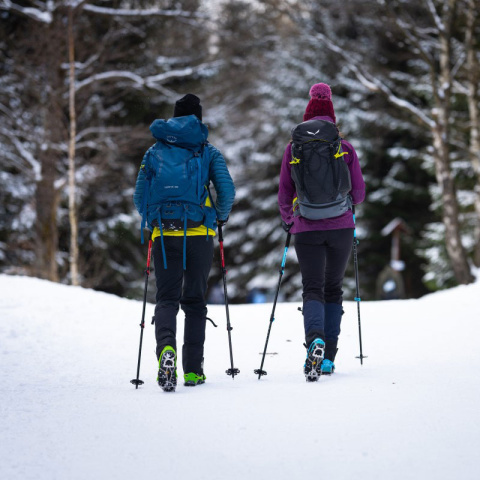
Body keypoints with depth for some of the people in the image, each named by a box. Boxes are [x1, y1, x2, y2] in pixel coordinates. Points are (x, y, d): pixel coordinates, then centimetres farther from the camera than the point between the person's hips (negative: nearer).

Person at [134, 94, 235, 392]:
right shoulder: (208, 151, 4)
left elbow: (140, 197, 8)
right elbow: (227, 191, -4)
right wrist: (221, 218, 16)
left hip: (165, 235, 1)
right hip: (199, 234, -1)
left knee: (167, 299, 2)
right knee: (195, 300, 10)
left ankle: (166, 348, -28)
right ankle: (193, 370, 10)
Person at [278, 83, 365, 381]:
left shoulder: (294, 148, 1)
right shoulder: (345, 147, 0)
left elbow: (284, 193, 4)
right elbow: (359, 193, 3)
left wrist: (287, 219, 23)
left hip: (307, 229, -1)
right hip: (341, 227, 1)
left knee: (313, 289, 1)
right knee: (334, 289, 14)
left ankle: (315, 338, -29)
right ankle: (329, 358, 13)